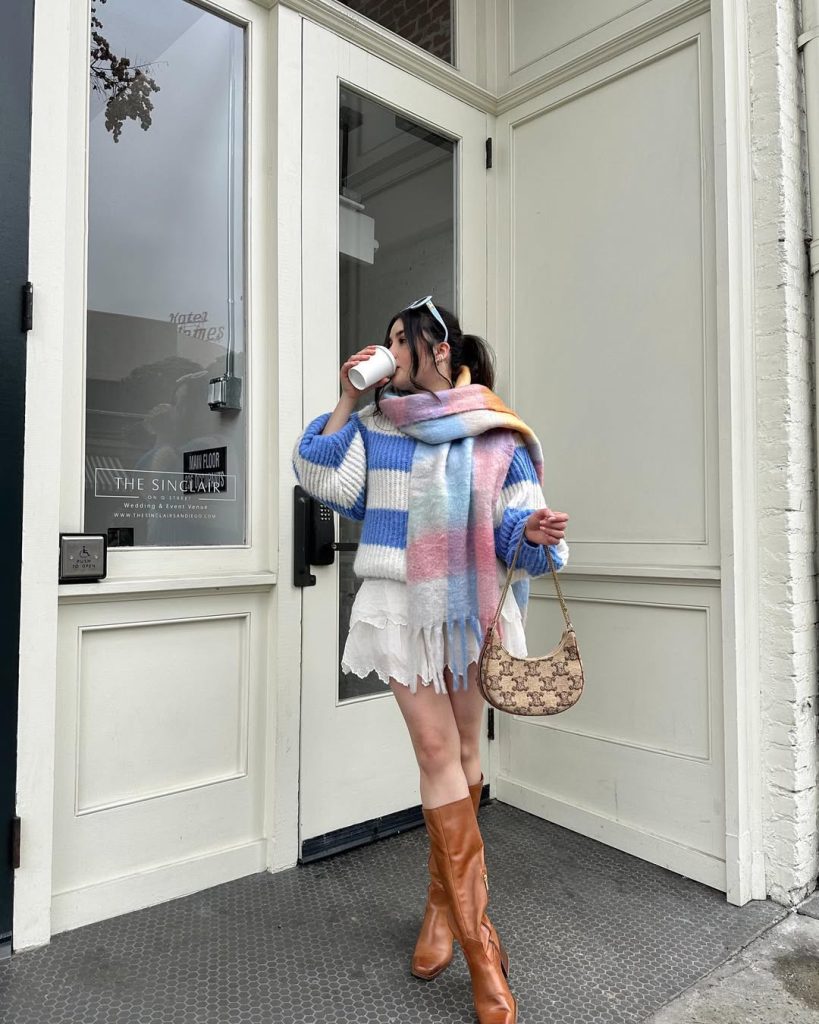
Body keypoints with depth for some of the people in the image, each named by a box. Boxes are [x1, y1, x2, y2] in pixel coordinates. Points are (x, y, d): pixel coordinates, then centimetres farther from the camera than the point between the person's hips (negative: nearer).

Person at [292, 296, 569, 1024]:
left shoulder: (496, 433, -1)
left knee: (464, 748, 11)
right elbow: (327, 480, -2)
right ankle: (481, 947, 5)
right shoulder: (375, 425, 7)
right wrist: (345, 403, -4)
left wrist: (535, 532, -25)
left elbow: (512, 523, -4)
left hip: (469, 604, 0)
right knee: (437, 751, -4)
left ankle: (444, 897, 34)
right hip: (400, 602, 0)